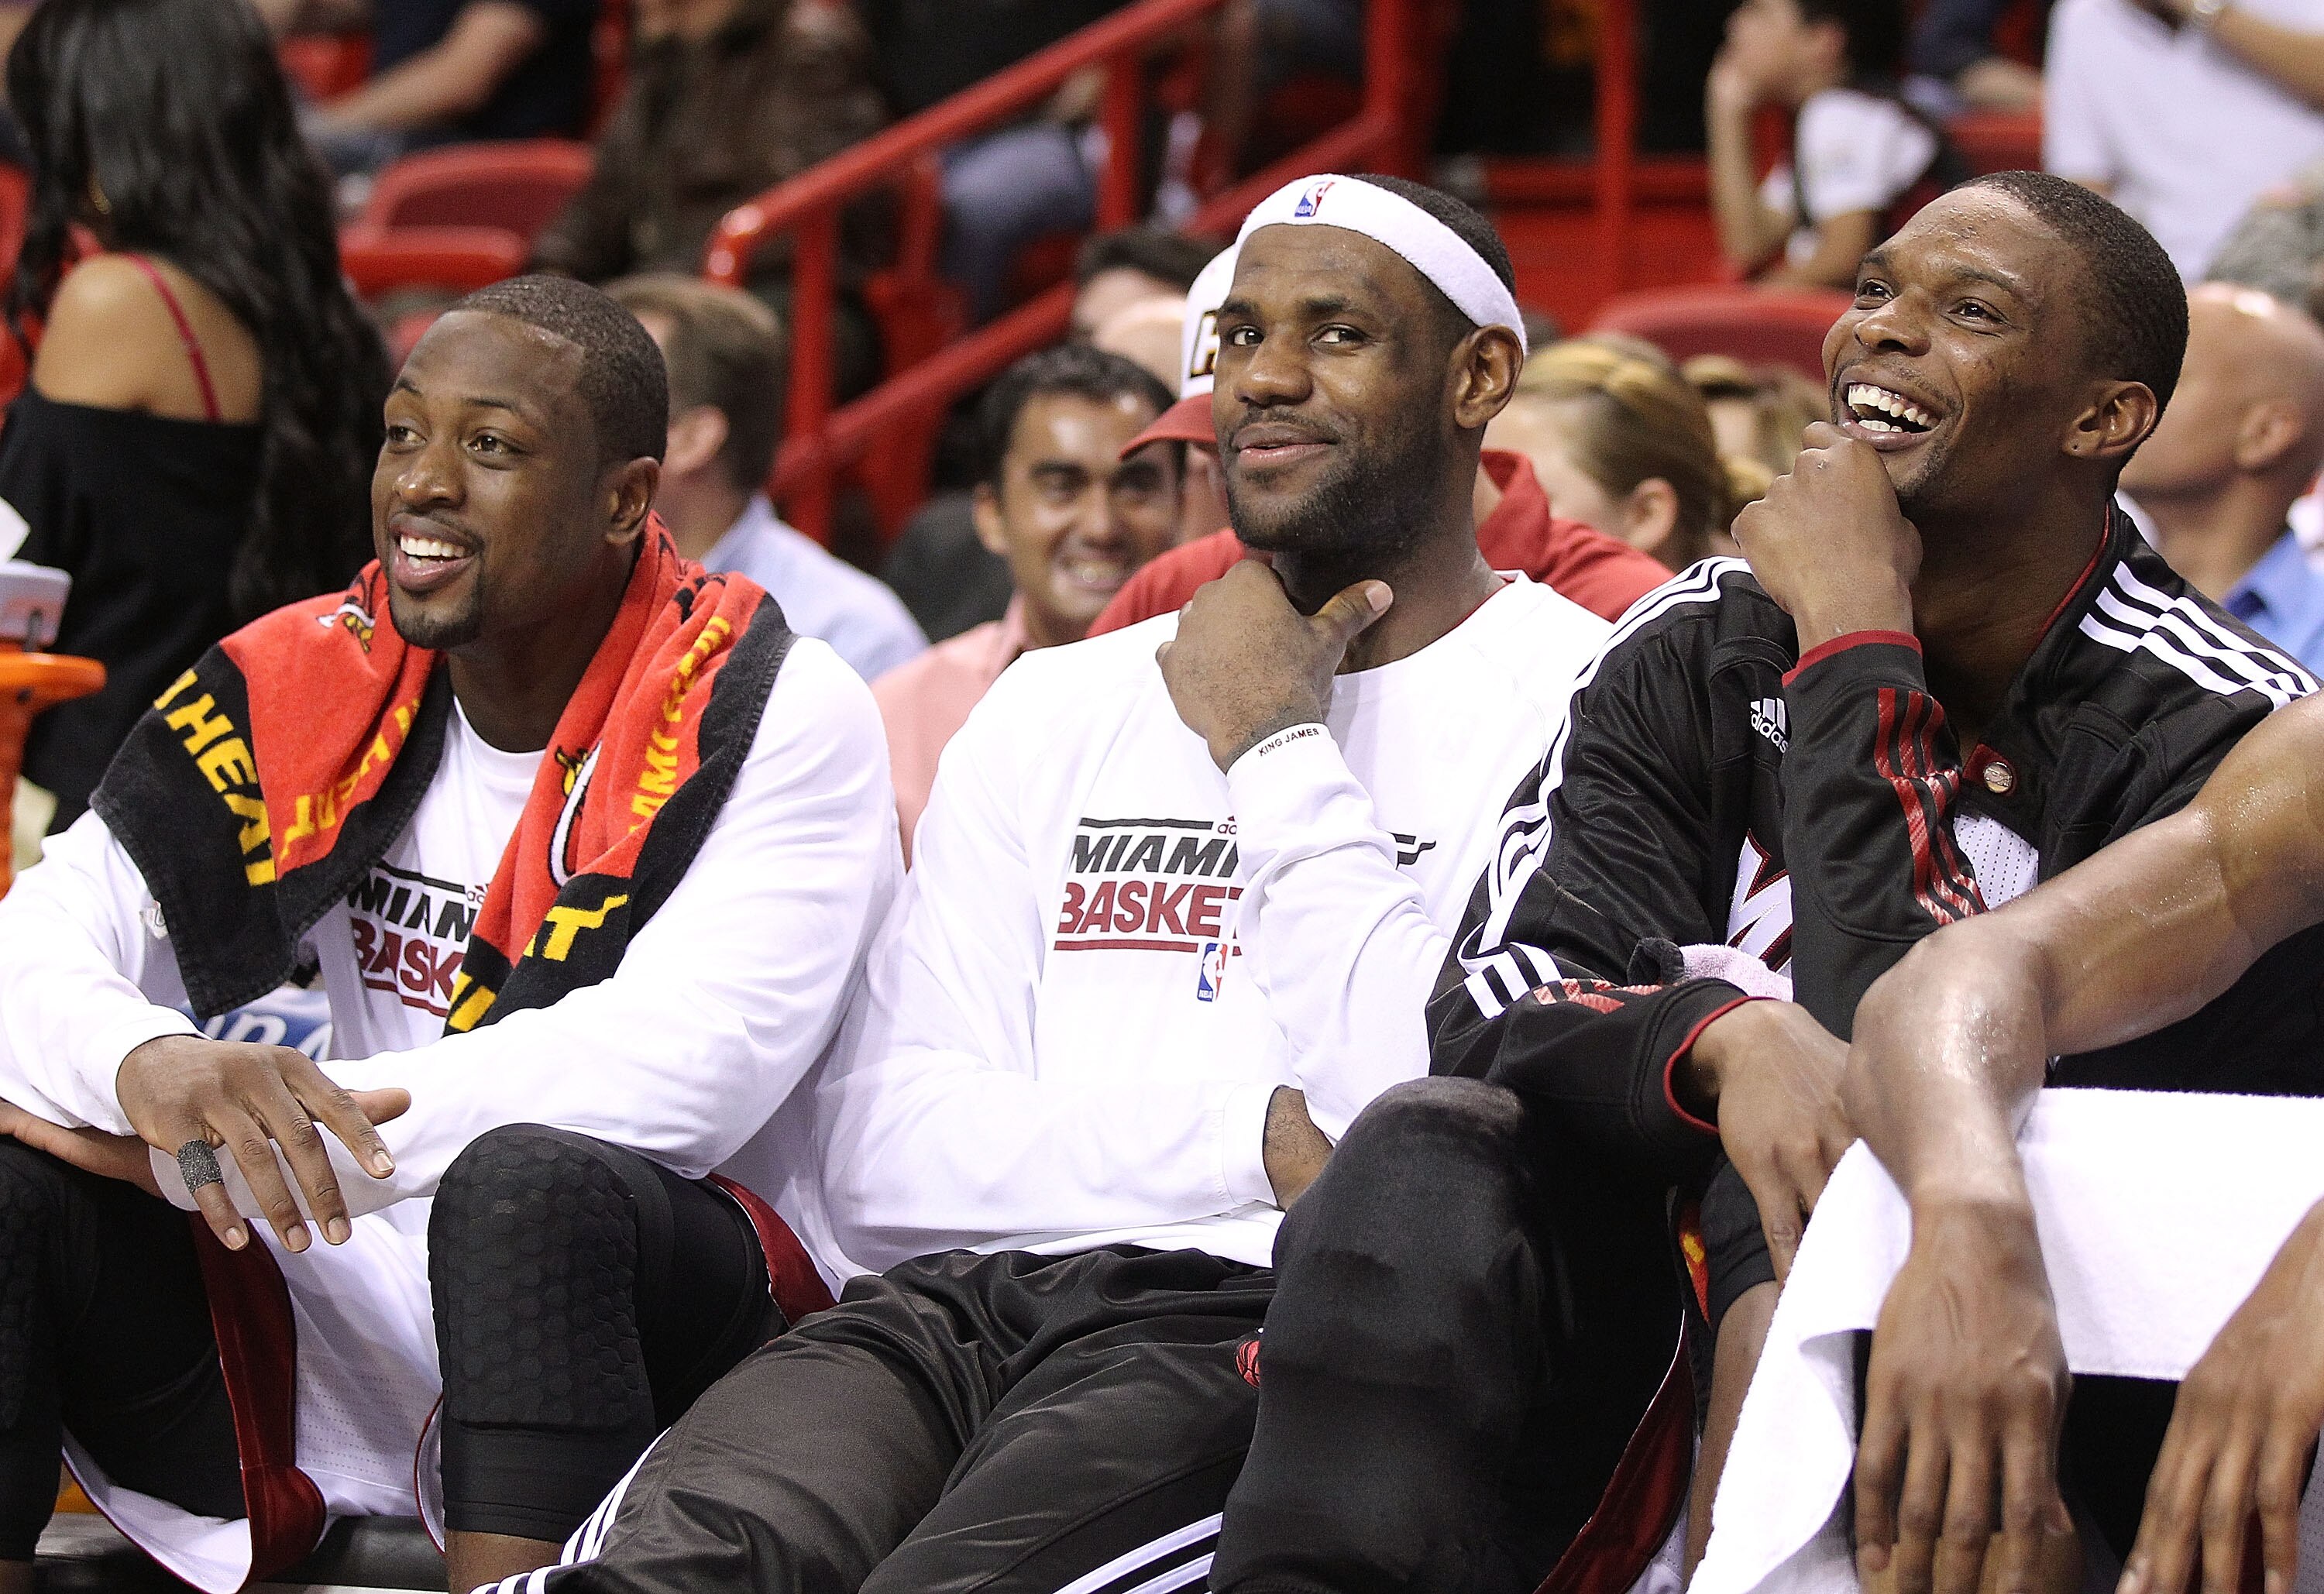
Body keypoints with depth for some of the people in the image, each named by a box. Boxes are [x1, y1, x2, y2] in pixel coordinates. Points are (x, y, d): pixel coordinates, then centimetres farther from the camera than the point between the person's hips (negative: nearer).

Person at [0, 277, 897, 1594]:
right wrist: (150, 1071, -29)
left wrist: (223, 1148, -21)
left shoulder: (770, 716, -8)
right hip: (345, 1320, 5)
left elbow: (679, 1071, -21)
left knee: (530, 1187, -36)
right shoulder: (312, 685, 5)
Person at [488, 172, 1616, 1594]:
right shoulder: (1058, 708, 24)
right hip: (953, 1308, 4)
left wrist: (1274, 752, 0)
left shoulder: (1578, 699, 7)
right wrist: (1265, 1142, -3)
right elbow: (885, 1163, 13)